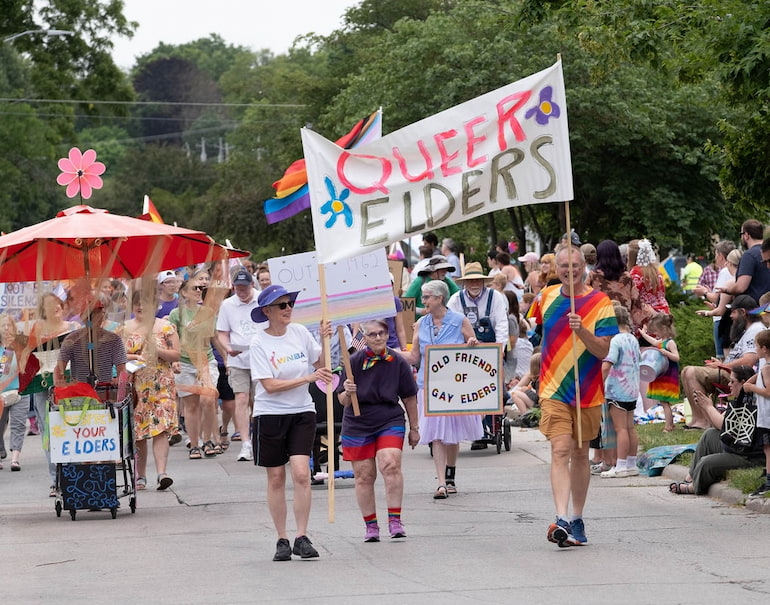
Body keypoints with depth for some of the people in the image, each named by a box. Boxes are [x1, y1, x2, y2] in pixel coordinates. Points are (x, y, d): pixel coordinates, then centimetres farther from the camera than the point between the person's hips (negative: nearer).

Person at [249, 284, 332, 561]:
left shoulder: (300, 332, 3)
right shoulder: (259, 345, -8)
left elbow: (320, 364, 15)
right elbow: (270, 385, -16)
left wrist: (325, 341, -3)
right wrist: (307, 378, -22)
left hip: (302, 413, 2)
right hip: (269, 415, -2)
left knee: (301, 473, -12)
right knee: (276, 478, 5)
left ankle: (302, 538, -8)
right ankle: (282, 540, 14)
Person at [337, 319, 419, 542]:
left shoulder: (398, 362, -2)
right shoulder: (355, 361, -5)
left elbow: (409, 398, 9)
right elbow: (343, 400, -4)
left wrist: (414, 428, 14)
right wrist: (348, 393, -27)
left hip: (390, 422, 0)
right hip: (357, 425, 0)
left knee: (390, 465, -20)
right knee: (364, 477, 2)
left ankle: (395, 520, -14)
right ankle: (371, 525, 15)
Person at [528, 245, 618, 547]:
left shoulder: (600, 302, -5)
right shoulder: (546, 296, 4)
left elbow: (603, 350, -12)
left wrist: (581, 331, -27)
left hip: (588, 392, 0)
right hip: (553, 390, 0)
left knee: (580, 454, 12)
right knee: (560, 451, -14)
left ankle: (577, 519, 24)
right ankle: (561, 520, -26)